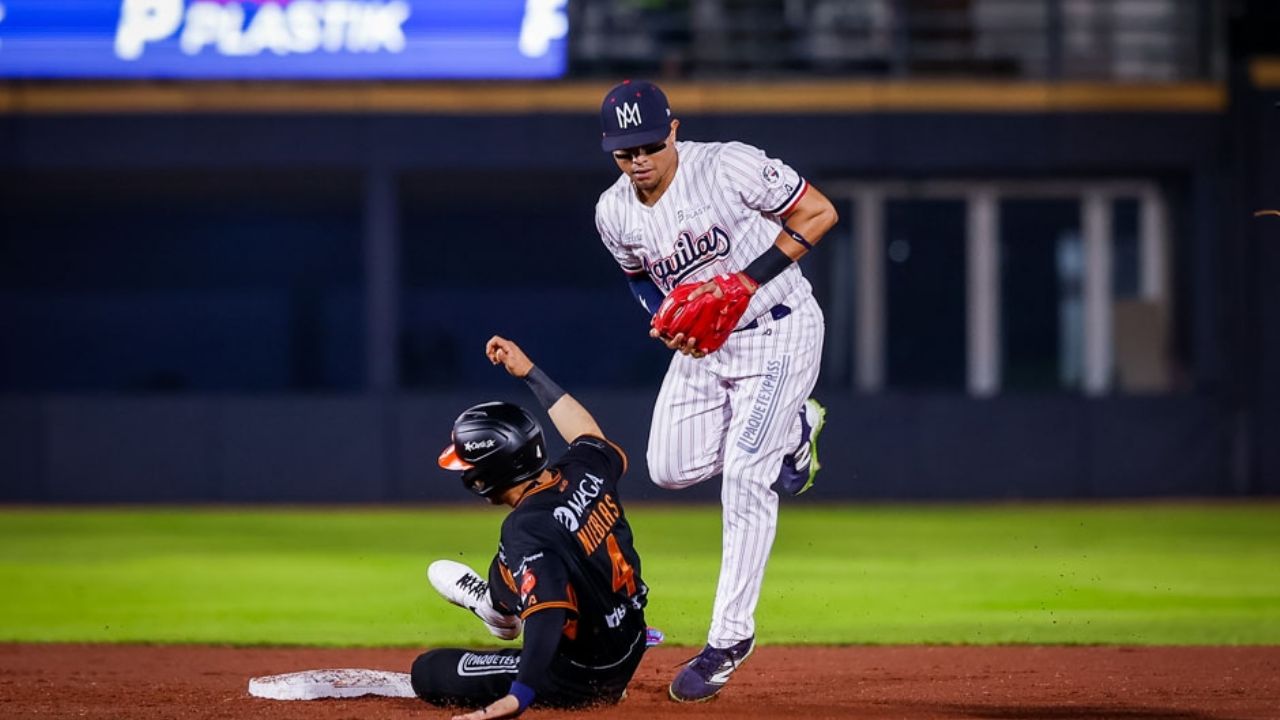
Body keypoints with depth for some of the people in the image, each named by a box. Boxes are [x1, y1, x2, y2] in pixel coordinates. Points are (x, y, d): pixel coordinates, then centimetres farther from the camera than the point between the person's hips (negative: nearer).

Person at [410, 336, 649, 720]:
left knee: (426, 672, -2)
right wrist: (530, 372, 22)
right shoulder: (584, 471, -7)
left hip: (580, 679, -8)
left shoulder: (527, 530, -29)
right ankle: (500, 607, 56)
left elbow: (548, 617, -41)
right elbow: (589, 433, 18)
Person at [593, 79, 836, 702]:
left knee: (745, 478, -14)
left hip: (777, 331, -6)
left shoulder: (731, 168, -22)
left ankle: (730, 637, -7)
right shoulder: (614, 214, -5)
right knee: (670, 470, 3)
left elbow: (820, 213, -16)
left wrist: (750, 278, -23)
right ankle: (794, 428, 29)